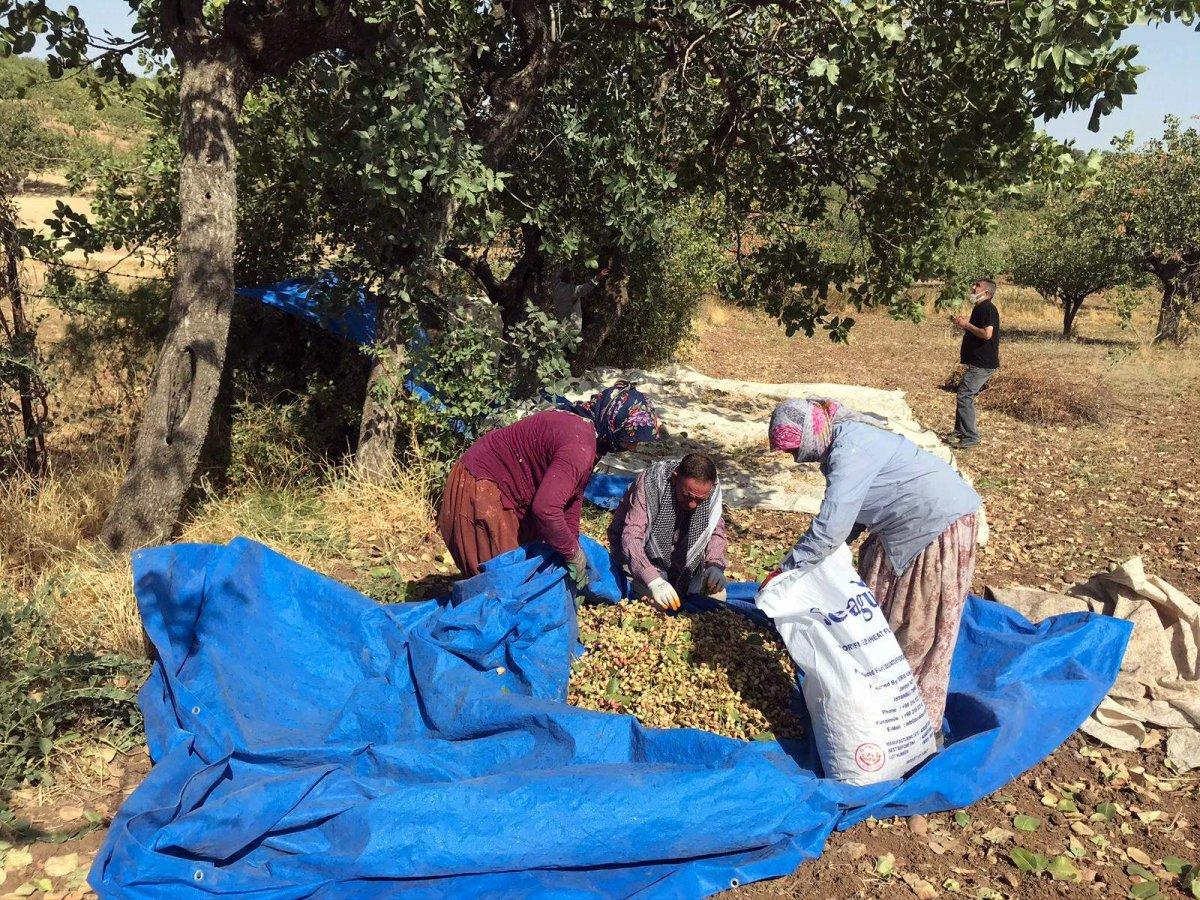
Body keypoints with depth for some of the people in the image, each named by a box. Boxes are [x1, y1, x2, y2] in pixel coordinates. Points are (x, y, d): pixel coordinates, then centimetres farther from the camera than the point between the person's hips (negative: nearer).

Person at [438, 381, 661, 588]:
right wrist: (573, 553, -23)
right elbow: (545, 508, -39)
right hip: (480, 490, -10)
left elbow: (572, 495, 8)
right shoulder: (579, 445, -31)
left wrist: (573, 550, 7)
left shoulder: (583, 425, 2)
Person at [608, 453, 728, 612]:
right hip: (644, 555, -4)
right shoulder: (650, 484, -31)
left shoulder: (712, 490, -16)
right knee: (656, 602, -28)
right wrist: (654, 581, -52)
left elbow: (716, 529, -2)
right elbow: (631, 537, -38)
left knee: (717, 595, -8)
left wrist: (715, 565, -23)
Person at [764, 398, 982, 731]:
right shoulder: (844, 440, 6)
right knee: (875, 612, 14)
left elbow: (830, 529, -29)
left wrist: (784, 572, -20)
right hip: (905, 528, 10)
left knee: (922, 629, -3)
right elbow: (847, 515, 12)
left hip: (941, 526, -10)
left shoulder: (849, 451, -26)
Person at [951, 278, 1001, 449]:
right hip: (978, 362, 11)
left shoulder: (987, 308, -16)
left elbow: (987, 333, -27)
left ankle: (970, 438, -8)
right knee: (964, 395, 16)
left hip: (982, 364, -11)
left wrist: (967, 324, -17)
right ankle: (960, 433, 26)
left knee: (964, 396, -12)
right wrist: (962, 324, 13)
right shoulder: (980, 307, 17)